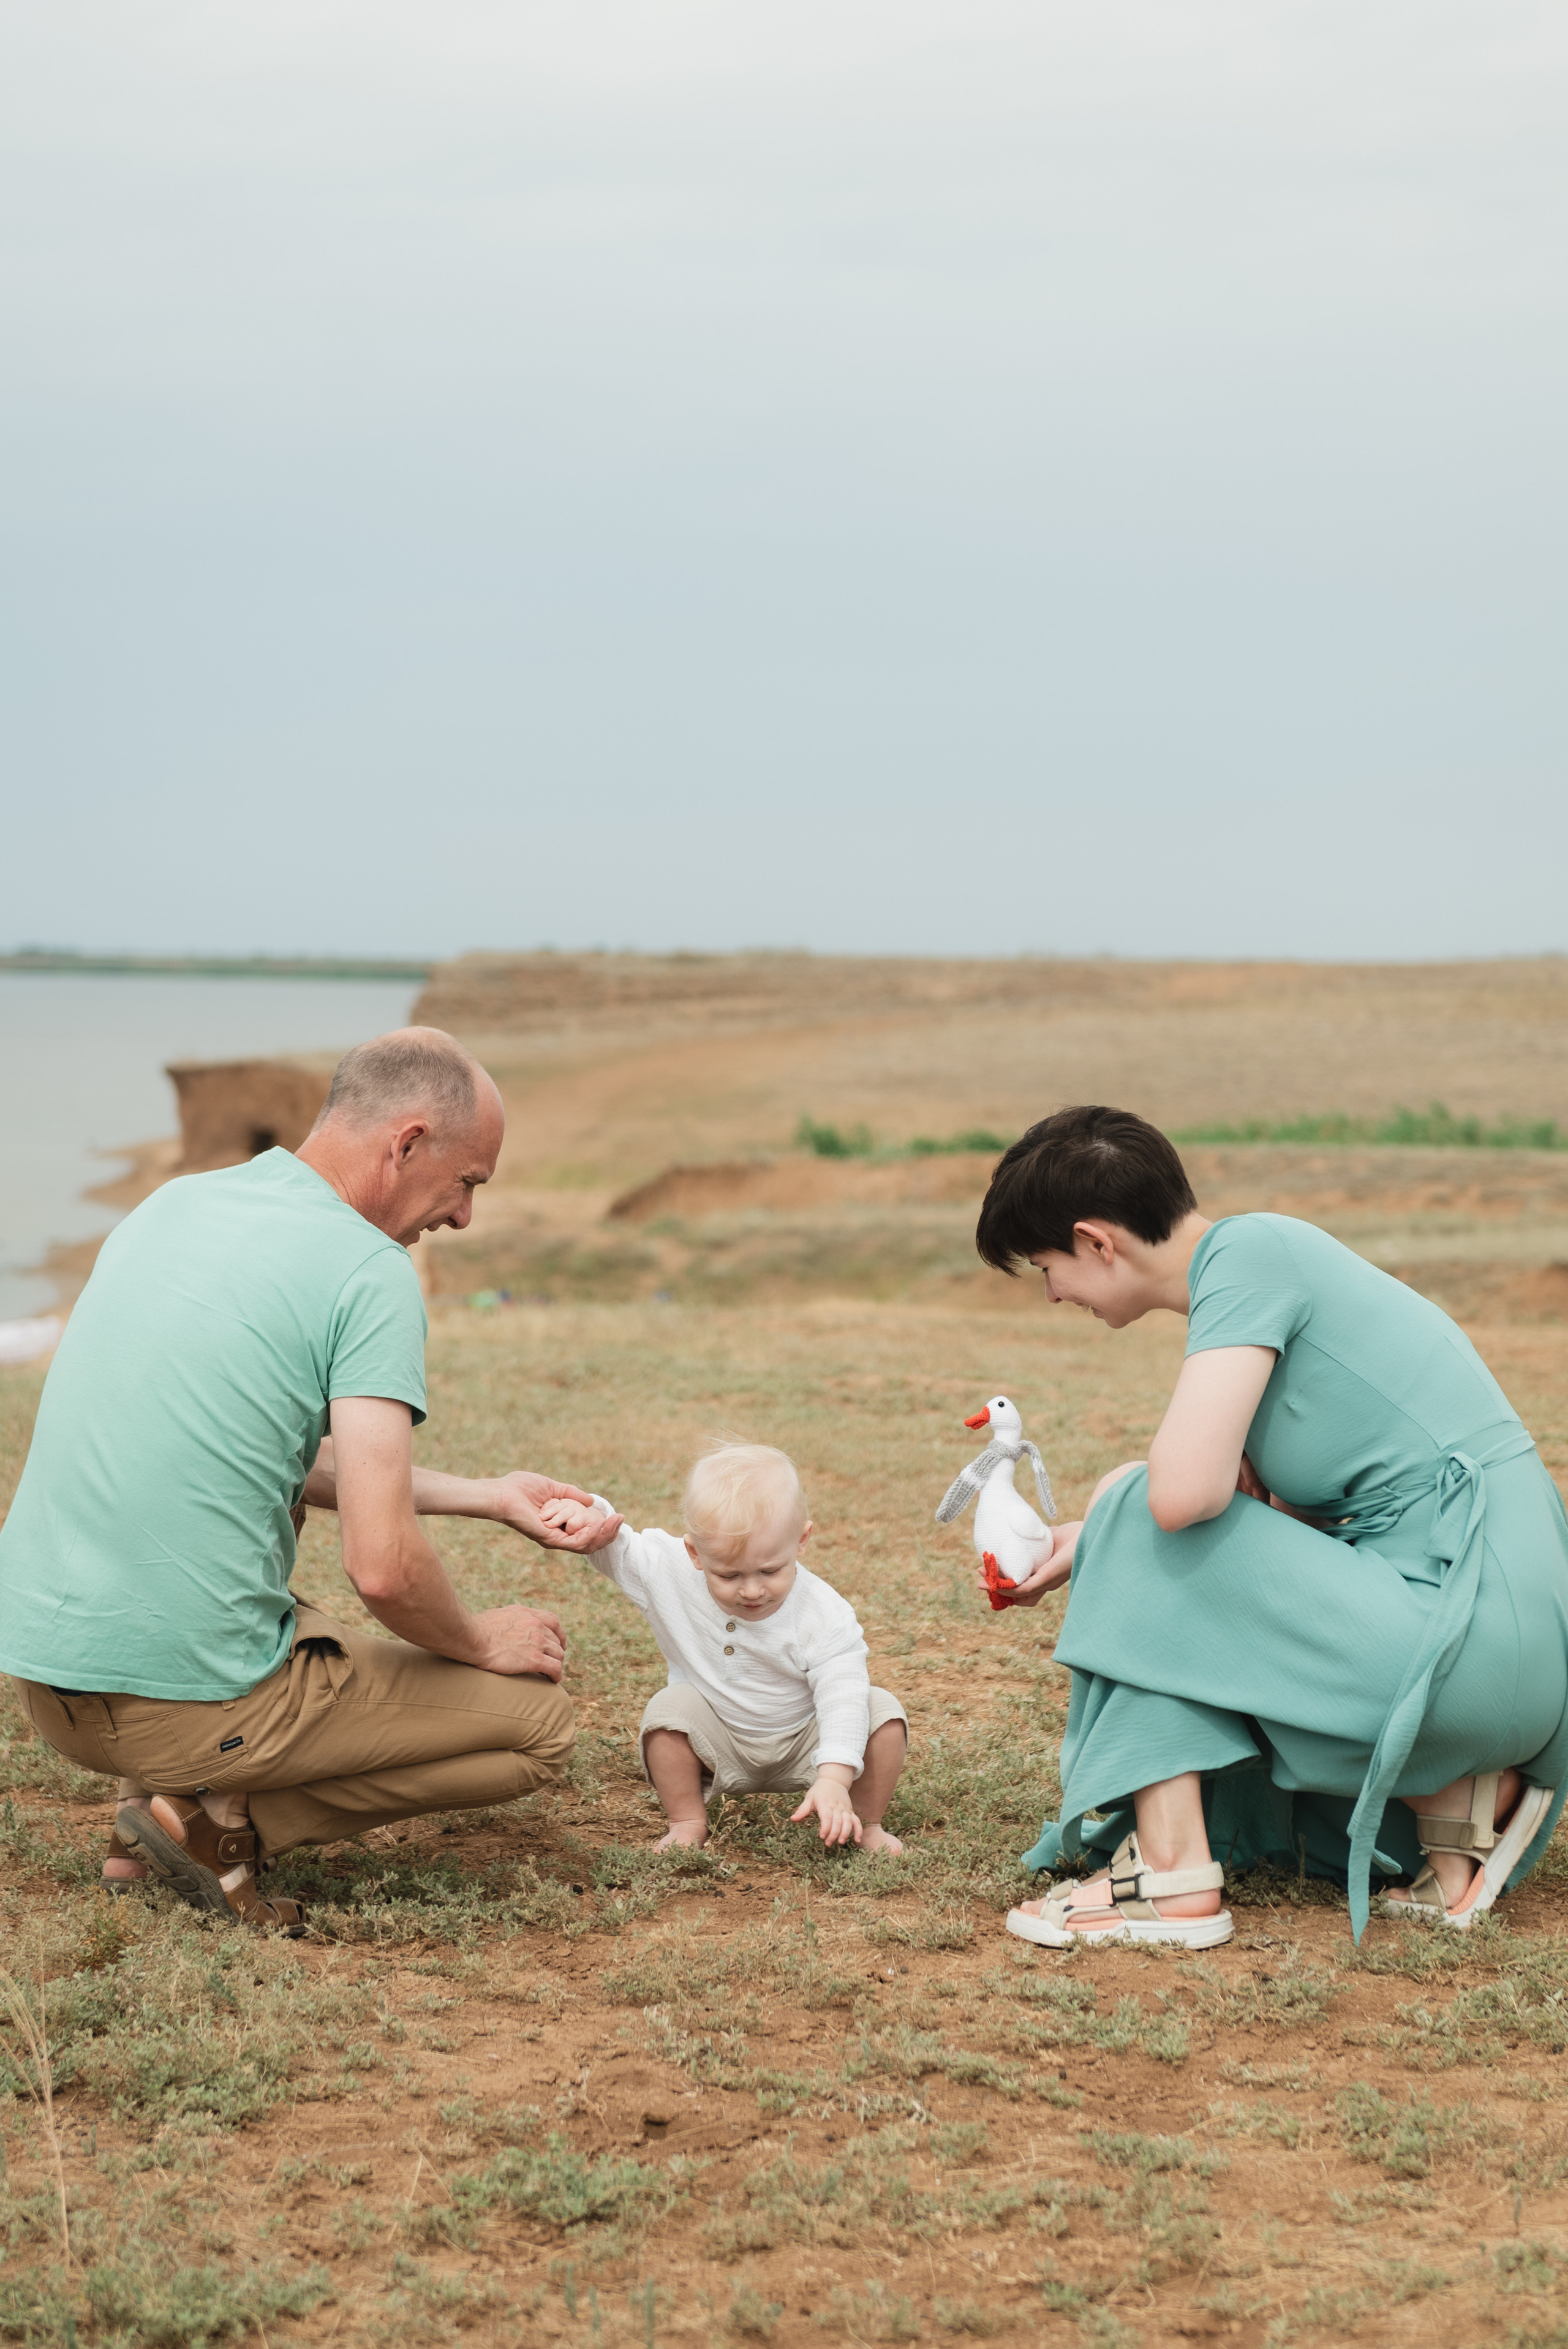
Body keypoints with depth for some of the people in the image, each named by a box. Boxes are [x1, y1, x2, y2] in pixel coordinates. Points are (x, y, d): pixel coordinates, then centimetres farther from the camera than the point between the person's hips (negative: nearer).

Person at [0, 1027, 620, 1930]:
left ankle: (161, 1802, 16)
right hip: (191, 1698, -7)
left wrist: (486, 1497, 27)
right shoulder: (371, 1271, -12)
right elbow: (381, 1567, -19)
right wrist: (478, 1641, 3)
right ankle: (224, 1819, -3)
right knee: (540, 1722, 11)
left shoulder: (172, 1204, 11)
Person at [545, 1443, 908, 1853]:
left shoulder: (824, 1616, -28)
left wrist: (834, 1779, -46)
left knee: (884, 1711, -22)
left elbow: (843, 1698, -32)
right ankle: (687, 1823, -9)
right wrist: (588, 1514, -35)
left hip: (802, 1747, -1)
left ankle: (864, 1824, -1)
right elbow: (613, 1549, -10)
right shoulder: (670, 1575, -21)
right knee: (670, 1708, -28)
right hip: (719, 1749, 1)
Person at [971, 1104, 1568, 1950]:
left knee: (1137, 1508, -6)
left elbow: (1185, 1490, -24)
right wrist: (1089, 1545, 29)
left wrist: (1115, 1518, 0)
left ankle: (1172, 1878, -7)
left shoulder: (1249, 1253, -12)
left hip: (1465, 1645, -10)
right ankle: (1456, 1796, 9)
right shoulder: (1269, 1251, 16)